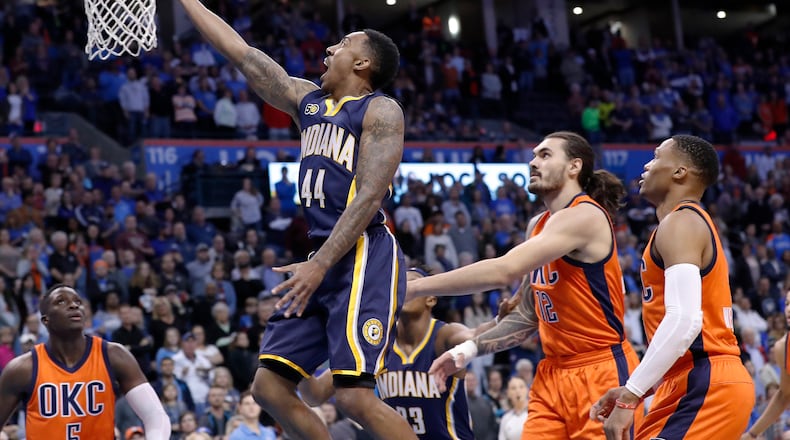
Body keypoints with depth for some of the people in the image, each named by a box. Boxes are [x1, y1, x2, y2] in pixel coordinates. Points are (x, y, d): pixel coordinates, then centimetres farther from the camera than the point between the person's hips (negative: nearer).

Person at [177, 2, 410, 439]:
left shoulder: (380, 110, -4)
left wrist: (318, 265, -22)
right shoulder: (307, 100, 18)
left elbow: (369, 196, -15)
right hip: (324, 260, 9)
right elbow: (241, 53, 22)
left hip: (365, 259, -8)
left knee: (355, 395, -19)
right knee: (269, 387, 3)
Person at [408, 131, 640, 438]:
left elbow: (503, 271, -27)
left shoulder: (584, 216, -16)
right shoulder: (538, 225, 13)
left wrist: (414, 288, -25)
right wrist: (470, 348, 5)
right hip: (552, 375, 8)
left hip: (601, 372, -8)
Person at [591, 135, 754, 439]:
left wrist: (629, 397, -26)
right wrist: (632, 391, 19)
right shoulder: (695, 221, 23)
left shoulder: (679, 222, -10)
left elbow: (685, 320, -25)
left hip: (705, 387, -10)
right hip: (706, 383, 10)